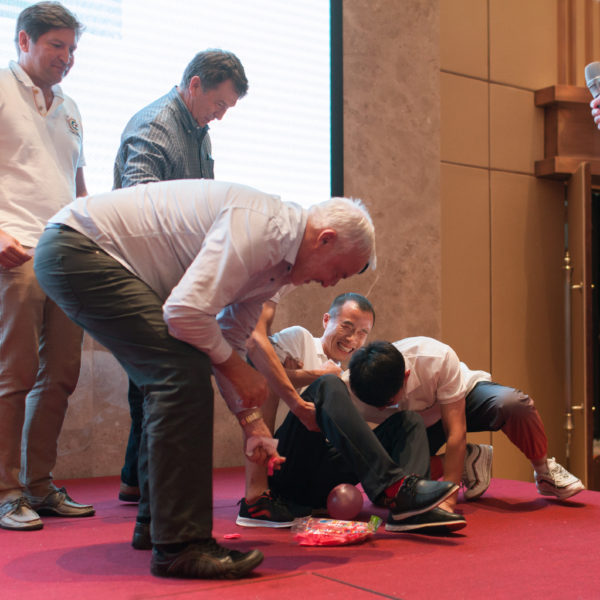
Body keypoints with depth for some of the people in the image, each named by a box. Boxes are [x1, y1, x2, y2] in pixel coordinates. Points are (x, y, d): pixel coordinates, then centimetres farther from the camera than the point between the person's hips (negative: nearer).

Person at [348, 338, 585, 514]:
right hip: (418, 426, 3)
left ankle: (544, 472, -6)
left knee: (513, 404, -36)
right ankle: (467, 462, 4)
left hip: (464, 395, -3)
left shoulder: (437, 358, -38)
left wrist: (448, 499, -35)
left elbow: (456, 432, -34)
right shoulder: (353, 394, -31)